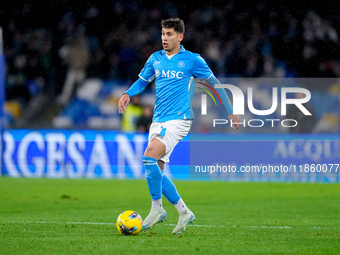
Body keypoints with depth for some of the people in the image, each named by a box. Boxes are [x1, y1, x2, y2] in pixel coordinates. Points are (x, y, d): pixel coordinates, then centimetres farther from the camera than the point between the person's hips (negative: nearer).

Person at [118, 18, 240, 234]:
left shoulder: (192, 60, -2)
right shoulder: (155, 59, 11)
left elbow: (214, 83, 5)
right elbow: (142, 81, 23)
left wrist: (231, 112, 6)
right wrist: (128, 94, 1)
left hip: (178, 119, -6)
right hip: (158, 120, 6)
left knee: (149, 157, -23)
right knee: (155, 171, 2)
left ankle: (157, 209, -12)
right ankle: (184, 212, 14)